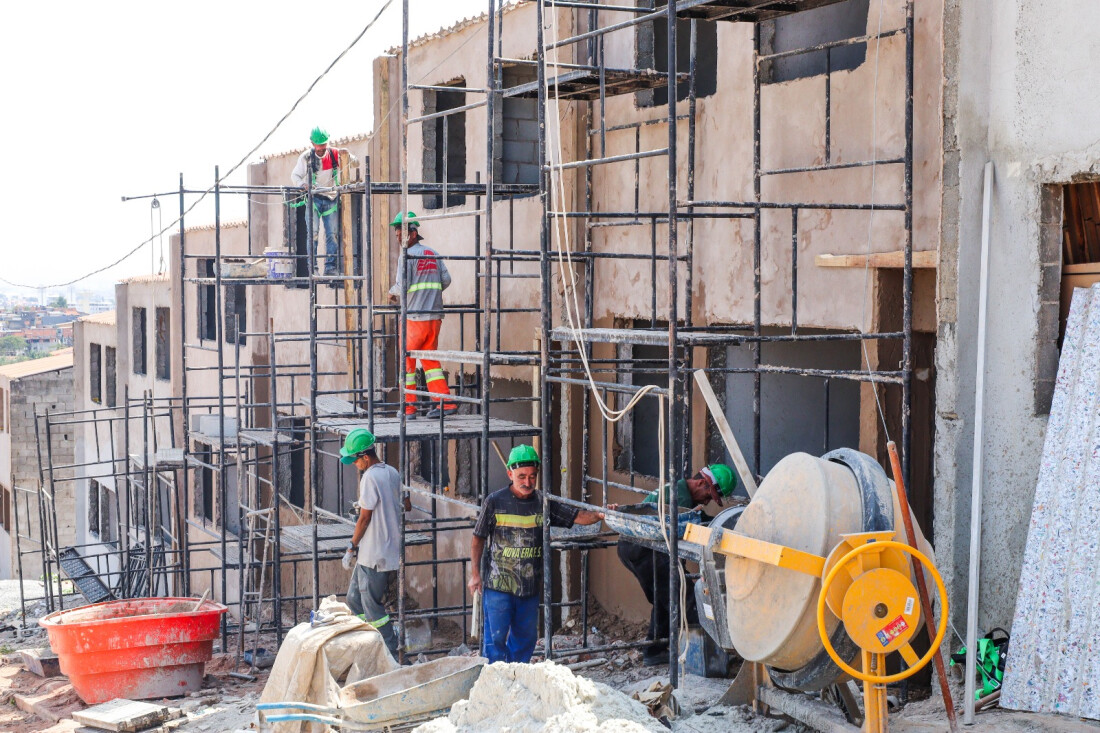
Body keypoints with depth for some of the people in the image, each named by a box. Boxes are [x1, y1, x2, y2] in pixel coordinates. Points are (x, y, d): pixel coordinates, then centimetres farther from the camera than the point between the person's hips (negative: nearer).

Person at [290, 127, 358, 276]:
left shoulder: (335, 154, 2)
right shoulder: (306, 157, -1)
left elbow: (355, 163, 4)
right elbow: (295, 175, 2)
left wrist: (348, 155, -18)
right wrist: (302, 184, -21)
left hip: (331, 199, 2)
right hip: (313, 198, -2)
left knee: (332, 234, -3)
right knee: (313, 233, -11)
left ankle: (330, 267, 0)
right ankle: (312, 266, -9)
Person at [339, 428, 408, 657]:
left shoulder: (370, 477, -16)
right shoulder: (392, 473, 8)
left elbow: (365, 518, -15)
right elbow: (406, 505, 17)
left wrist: (351, 548, -5)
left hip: (373, 555, -9)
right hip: (391, 551, 9)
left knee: (372, 608, 0)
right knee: (355, 600, 18)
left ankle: (391, 656, 5)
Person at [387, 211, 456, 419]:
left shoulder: (408, 256, -9)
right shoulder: (433, 254, 12)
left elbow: (402, 285, -16)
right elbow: (446, 280, 9)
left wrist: (392, 293, 5)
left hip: (414, 317, -6)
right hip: (434, 316, 6)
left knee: (407, 361, 5)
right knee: (430, 360, 12)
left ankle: (408, 407, 8)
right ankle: (444, 401, 1)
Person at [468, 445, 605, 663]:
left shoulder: (543, 502, 2)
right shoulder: (495, 501, -7)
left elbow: (576, 516, -1)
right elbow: (478, 539, 0)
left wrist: (598, 515, -20)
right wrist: (475, 574, -1)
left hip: (530, 586, 4)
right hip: (498, 584, -4)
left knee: (526, 637, 13)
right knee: (496, 637, -2)